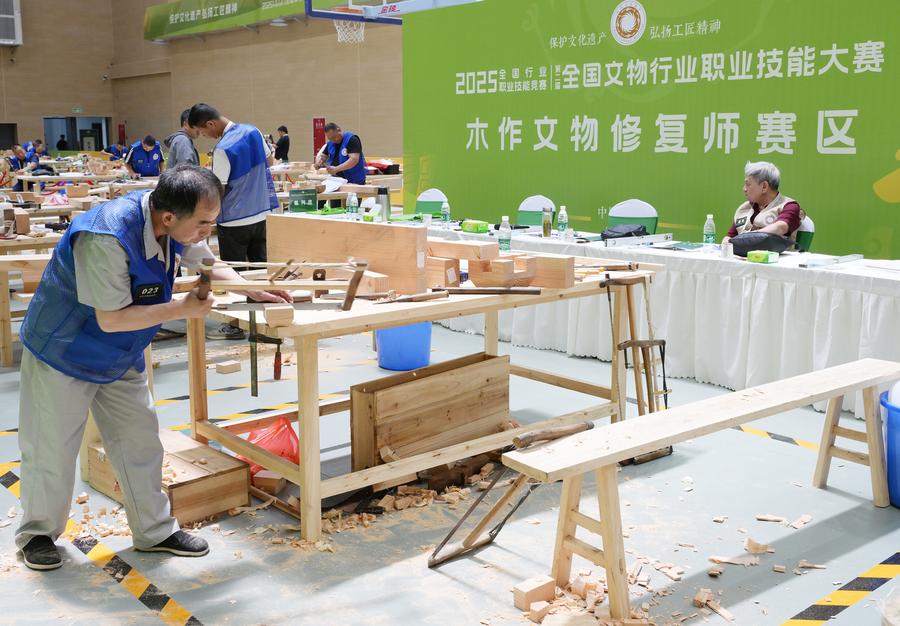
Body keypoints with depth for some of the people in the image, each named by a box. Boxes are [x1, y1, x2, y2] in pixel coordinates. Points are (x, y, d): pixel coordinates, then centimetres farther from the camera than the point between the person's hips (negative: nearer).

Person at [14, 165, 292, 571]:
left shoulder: (175, 224, -14)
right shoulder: (106, 237, -37)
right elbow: (111, 318, -33)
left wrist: (253, 291, -10)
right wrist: (184, 309, -31)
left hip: (122, 359, 7)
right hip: (63, 354, -7)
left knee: (140, 442, 8)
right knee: (51, 450, 7)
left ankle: (155, 531, 21)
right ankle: (38, 533, 28)